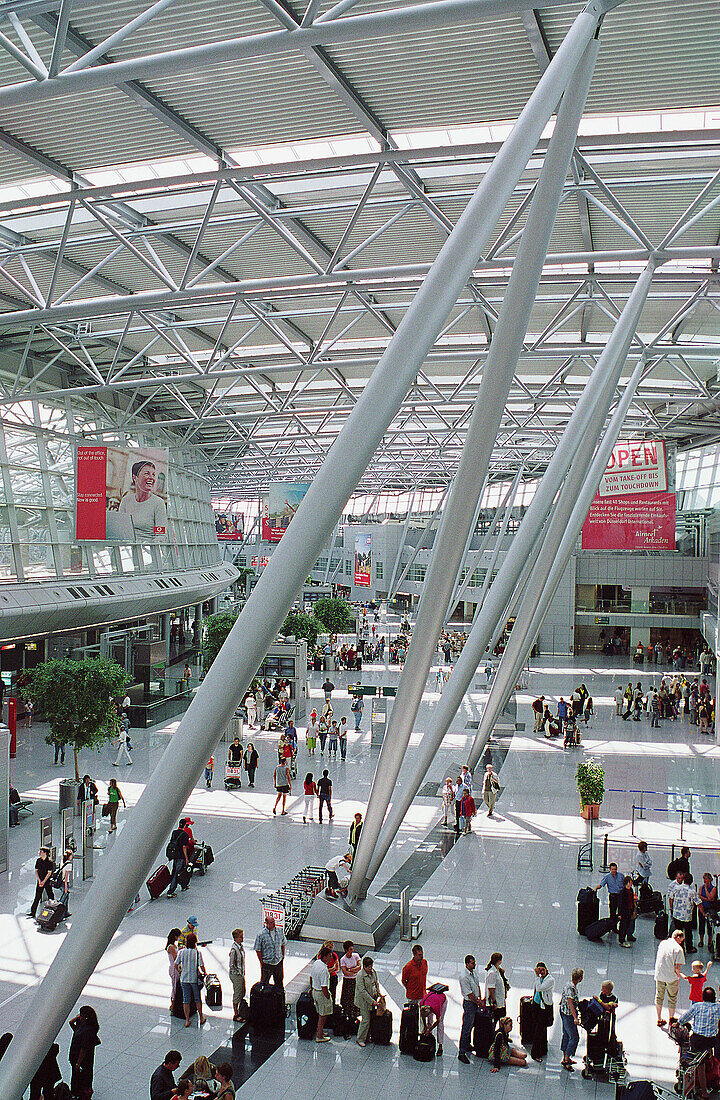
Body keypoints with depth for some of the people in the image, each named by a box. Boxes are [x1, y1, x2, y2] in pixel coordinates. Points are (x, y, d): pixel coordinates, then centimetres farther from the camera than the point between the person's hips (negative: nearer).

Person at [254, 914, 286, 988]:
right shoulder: (260, 935, -16)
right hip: (267, 963, -4)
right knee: (264, 982, 10)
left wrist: (283, 956, 9)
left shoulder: (280, 931, -3)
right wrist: (261, 962, -9)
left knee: (279, 981, 17)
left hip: (278, 962, 4)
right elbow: (258, 950, -10)